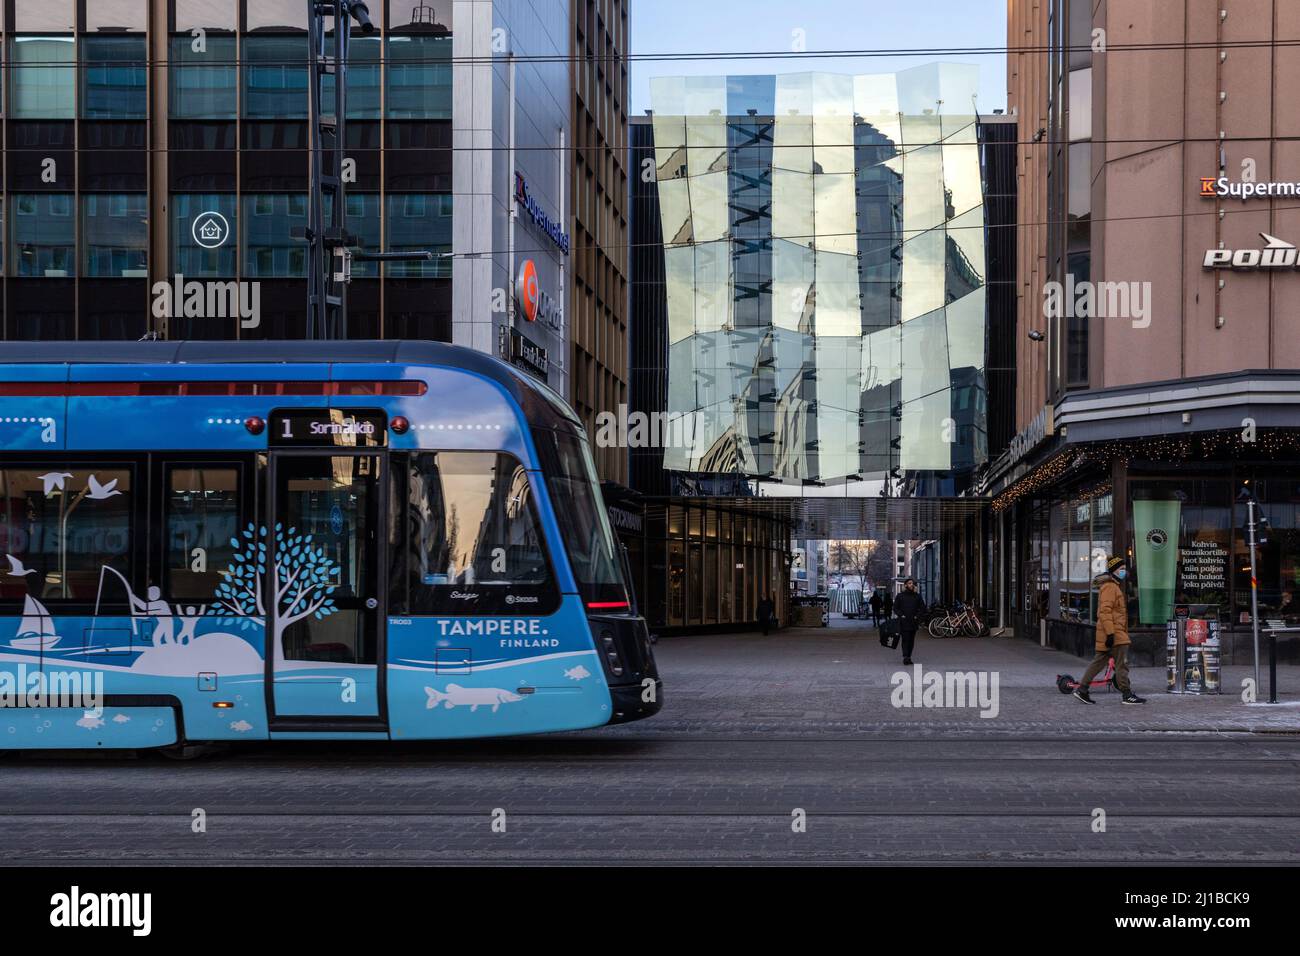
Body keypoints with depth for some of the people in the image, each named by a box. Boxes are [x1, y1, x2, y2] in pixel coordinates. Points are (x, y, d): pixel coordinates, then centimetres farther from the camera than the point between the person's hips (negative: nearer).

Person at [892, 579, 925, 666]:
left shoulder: (917, 596, 9)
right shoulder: (900, 596, 3)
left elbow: (922, 607, 15)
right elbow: (895, 608, 5)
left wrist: (917, 615, 1)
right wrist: (901, 615, -8)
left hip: (913, 622, 3)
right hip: (904, 622, -3)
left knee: (911, 640, 6)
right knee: (905, 640, -11)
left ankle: (908, 657, 12)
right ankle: (905, 658, -16)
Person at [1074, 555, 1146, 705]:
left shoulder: (1115, 586, 21)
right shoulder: (1109, 587, -14)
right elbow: (1105, 611, -22)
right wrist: (1110, 633, -26)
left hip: (1115, 633, 11)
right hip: (1115, 634, -11)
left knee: (1099, 662, 11)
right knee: (1122, 664, -5)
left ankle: (1082, 689, 12)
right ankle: (1127, 695, -1)